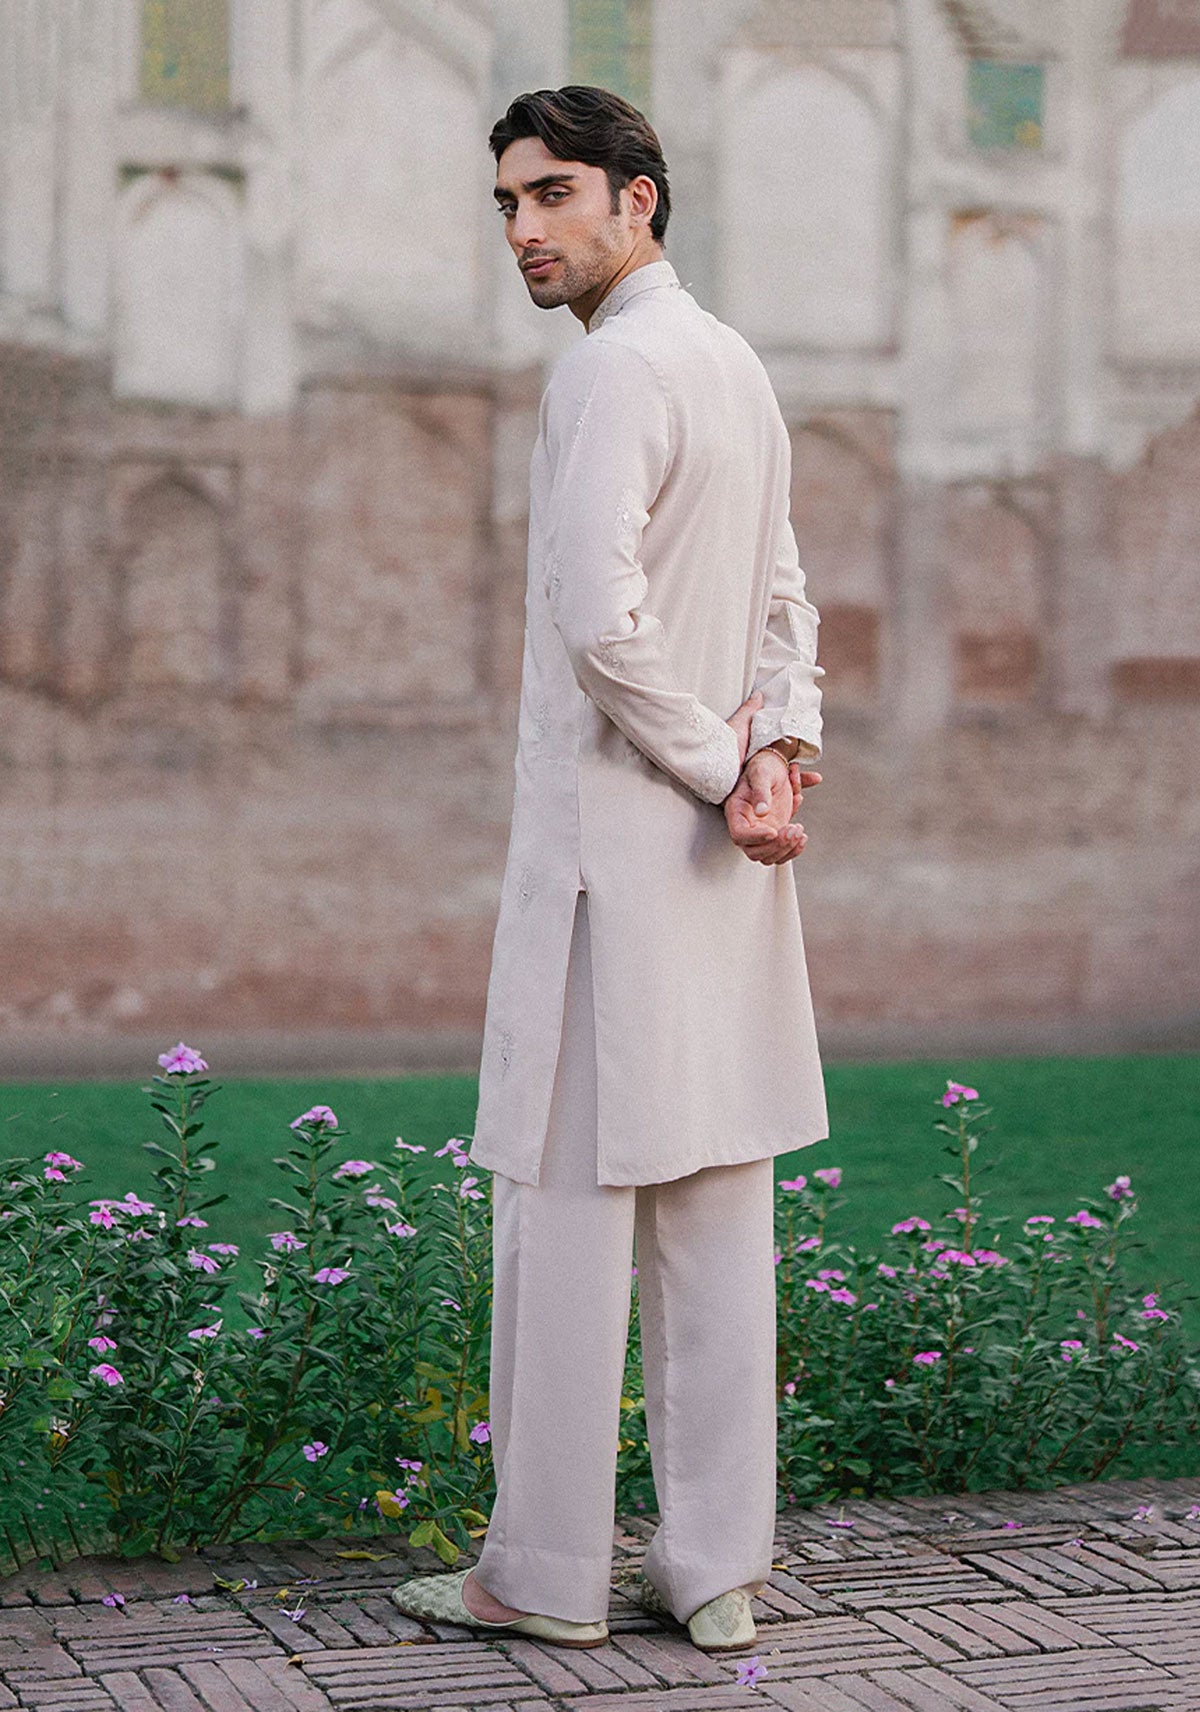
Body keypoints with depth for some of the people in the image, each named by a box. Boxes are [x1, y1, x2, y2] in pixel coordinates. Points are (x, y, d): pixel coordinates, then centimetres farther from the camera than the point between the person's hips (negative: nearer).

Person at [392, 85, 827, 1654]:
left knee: (570, 1202, -2)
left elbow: (602, 621, -21)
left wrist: (718, 768, -10)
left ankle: (548, 1572, 5)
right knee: (718, 1208, 8)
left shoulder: (611, 369, -13)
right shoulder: (738, 366, 16)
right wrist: (779, 746, 1)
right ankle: (718, 1568, 14)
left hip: (610, 839, -9)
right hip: (723, 869, 9)